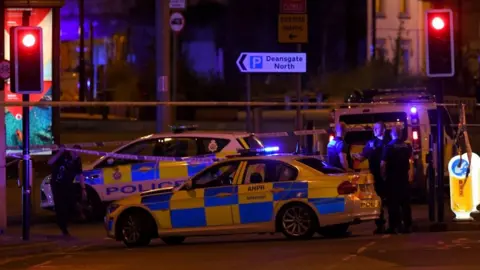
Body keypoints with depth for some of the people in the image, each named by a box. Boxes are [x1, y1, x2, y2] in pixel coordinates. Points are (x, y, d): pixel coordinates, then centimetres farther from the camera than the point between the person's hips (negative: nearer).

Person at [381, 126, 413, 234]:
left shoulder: (389, 147, -12)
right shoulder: (407, 146, 4)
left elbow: (383, 164, -16)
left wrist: (384, 175, -3)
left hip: (392, 179, -4)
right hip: (404, 178, 4)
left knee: (393, 203, -1)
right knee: (405, 203, 9)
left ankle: (394, 226, -4)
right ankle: (407, 225, 8)